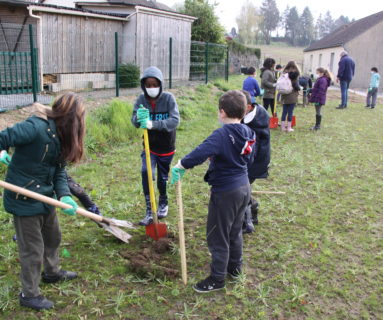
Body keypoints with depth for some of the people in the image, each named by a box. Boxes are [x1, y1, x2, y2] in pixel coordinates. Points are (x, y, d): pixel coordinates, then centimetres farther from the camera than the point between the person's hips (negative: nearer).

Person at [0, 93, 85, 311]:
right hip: (24, 198, -8)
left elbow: (59, 170, -2)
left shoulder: (60, 134, 1)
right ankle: (29, 294, 26)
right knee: (33, 248, 6)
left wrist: (64, 195, -16)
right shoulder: (36, 127, -24)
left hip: (45, 196, 8)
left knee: (53, 236, 26)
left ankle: (52, 272, 52)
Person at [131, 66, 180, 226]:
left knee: (162, 177, 13)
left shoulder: (168, 98, -16)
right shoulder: (141, 99, -8)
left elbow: (175, 120, -26)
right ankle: (149, 211, -9)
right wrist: (139, 118, -37)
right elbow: (134, 121, -12)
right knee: (146, 172, -20)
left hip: (166, 146, -1)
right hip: (149, 146, 1)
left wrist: (153, 124, -39)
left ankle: (163, 203, 43)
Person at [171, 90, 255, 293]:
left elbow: (200, 153, -38)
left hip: (225, 192, -8)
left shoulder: (222, 135, -24)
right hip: (243, 187, 9)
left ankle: (217, 279, 18)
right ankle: (234, 267, 41)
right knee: (235, 231, 25)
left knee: (218, 236, 6)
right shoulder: (248, 134, 1)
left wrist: (180, 166, -29)